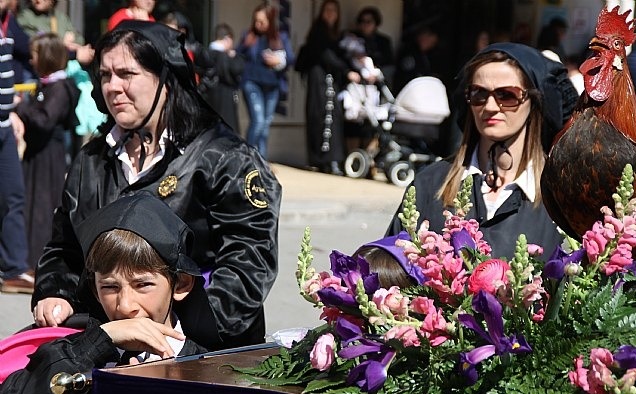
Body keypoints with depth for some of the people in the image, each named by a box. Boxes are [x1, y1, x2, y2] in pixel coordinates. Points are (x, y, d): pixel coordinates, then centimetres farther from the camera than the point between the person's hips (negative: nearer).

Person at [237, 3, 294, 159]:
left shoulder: (281, 38, 1)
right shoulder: (249, 36, -2)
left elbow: (291, 58, -1)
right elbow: (238, 56, 0)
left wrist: (279, 61, -20)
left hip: (272, 85, 3)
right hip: (252, 83, -3)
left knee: (266, 123, 12)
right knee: (258, 121, -16)